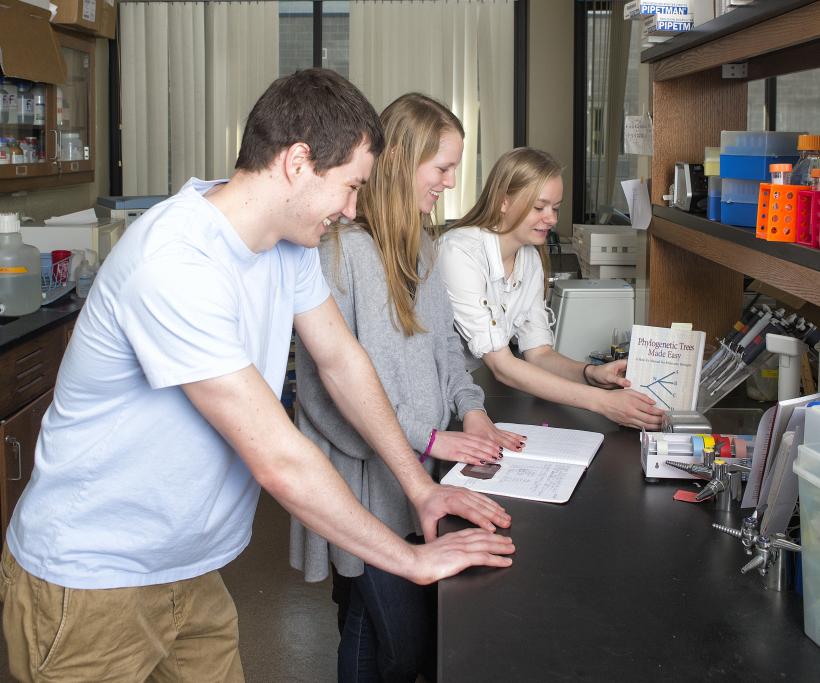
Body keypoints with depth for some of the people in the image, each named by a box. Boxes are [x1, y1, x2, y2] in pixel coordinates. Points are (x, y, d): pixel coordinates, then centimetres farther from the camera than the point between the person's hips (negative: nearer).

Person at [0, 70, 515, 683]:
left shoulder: (289, 239, -2)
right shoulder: (176, 265, -31)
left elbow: (342, 359, 11)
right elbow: (280, 462, -30)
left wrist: (421, 486, 8)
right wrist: (414, 560, -20)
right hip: (91, 583, -7)